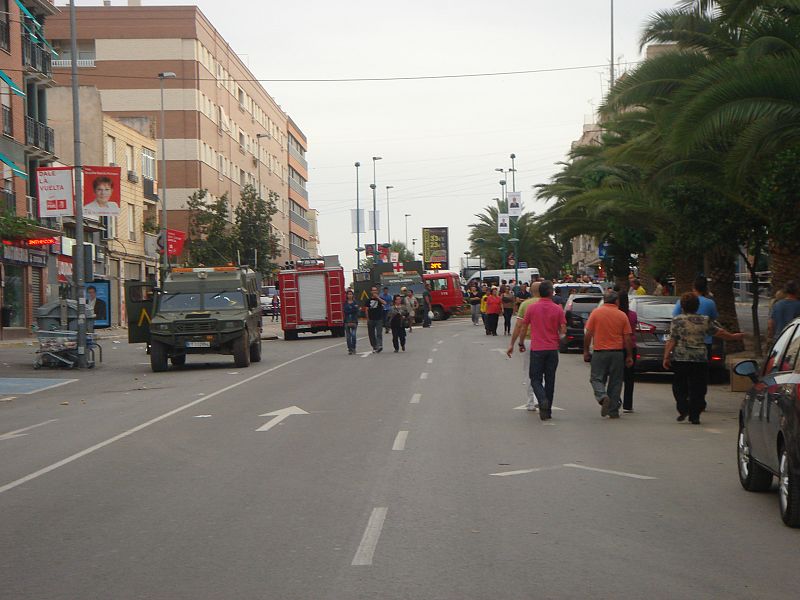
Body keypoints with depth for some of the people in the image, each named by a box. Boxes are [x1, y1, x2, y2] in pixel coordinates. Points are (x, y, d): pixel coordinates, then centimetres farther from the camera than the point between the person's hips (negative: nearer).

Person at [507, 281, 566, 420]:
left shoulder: (531, 308, -3)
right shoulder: (558, 309, -2)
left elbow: (523, 328, 3)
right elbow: (563, 330, -4)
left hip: (537, 349, -1)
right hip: (552, 349, 1)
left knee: (536, 379, 5)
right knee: (550, 380, 10)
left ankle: (543, 400, -21)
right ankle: (547, 410, 14)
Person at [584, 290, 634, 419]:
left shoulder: (596, 312, -1)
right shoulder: (622, 315, 1)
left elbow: (588, 334, -3)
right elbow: (627, 338, 1)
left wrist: (586, 351, 6)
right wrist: (629, 356, 8)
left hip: (600, 352, -1)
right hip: (617, 352, 1)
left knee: (596, 379, 8)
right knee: (615, 382, 9)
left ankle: (603, 397, -20)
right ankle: (614, 411, 10)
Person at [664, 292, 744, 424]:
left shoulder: (677, 320, -2)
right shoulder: (705, 320, 4)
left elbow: (672, 341, -6)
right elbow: (719, 332, 15)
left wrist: (666, 357, -2)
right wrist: (733, 336, 31)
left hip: (680, 359, -1)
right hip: (700, 359, 1)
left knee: (679, 386, 12)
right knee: (697, 388, 6)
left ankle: (683, 409, -3)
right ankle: (694, 416, 4)